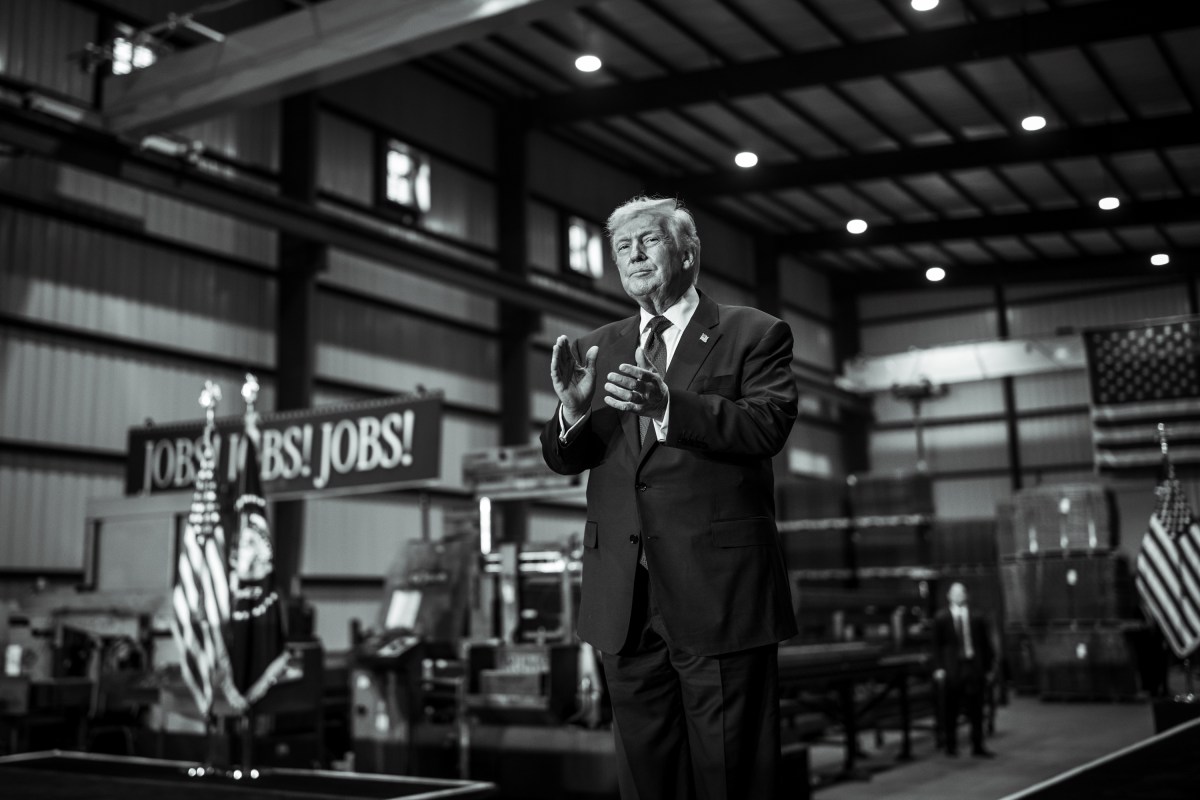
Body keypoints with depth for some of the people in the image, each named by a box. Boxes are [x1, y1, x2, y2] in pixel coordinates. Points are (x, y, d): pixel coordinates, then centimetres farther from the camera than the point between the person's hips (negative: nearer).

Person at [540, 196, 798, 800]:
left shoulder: (754, 334, 3)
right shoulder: (598, 348, 15)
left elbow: (769, 426, -12)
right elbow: (563, 460, 9)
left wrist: (667, 404, -26)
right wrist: (572, 408, -14)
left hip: (719, 592, -4)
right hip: (624, 599, 5)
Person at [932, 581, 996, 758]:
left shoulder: (977, 617, 5)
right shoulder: (941, 618, 2)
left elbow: (986, 644, 8)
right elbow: (937, 644, 2)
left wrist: (988, 668, 5)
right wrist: (939, 667, -6)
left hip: (974, 666, 1)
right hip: (952, 668, -1)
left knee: (976, 709, 2)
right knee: (951, 710, 4)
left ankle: (977, 747, 9)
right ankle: (951, 746, 16)